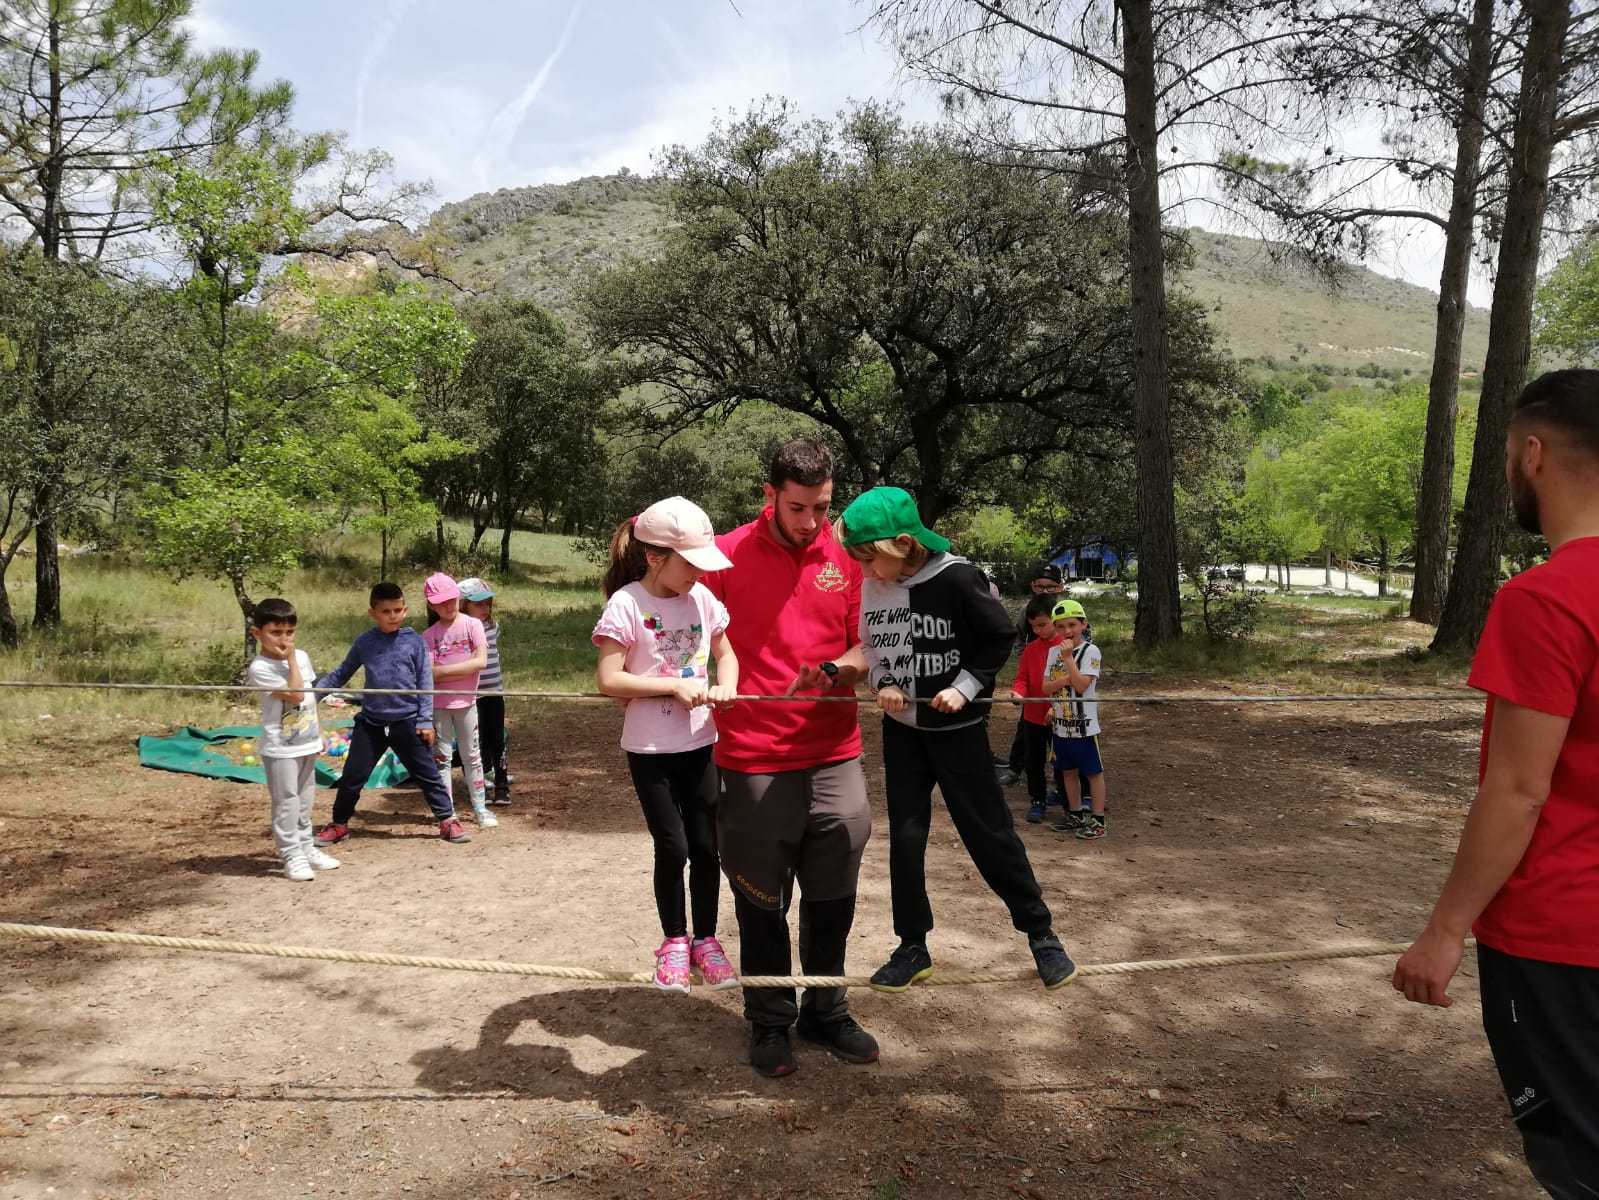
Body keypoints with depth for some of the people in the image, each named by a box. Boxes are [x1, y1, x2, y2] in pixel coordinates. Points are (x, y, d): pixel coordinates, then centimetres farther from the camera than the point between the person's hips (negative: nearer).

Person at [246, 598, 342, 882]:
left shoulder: (302, 656, 5)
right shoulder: (260, 668, -17)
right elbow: (294, 695, -23)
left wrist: (319, 733, 16)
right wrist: (290, 661, -21)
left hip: (307, 743, 7)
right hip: (281, 748, -7)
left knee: (305, 800, 17)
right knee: (286, 802, -1)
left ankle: (306, 848, 28)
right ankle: (291, 856, 7)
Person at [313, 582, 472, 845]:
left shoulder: (414, 641, -3)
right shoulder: (364, 643, 2)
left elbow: (425, 683, -2)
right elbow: (341, 674, 11)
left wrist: (425, 720, -5)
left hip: (407, 722, -2)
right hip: (371, 722, 2)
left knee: (427, 774, 5)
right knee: (352, 776, 8)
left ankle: (448, 820, 17)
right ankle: (339, 824, 26)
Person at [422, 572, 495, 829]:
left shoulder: (472, 625, -5)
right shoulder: (430, 635, -3)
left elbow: (481, 661, -16)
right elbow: (431, 674, -12)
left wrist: (445, 670, -15)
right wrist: (464, 668, -15)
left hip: (466, 701, 0)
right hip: (438, 704, 0)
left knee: (472, 755, 9)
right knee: (441, 756, 7)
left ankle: (480, 807, 17)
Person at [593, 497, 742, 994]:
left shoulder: (702, 598, 0)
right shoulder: (627, 604, -14)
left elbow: (726, 654, 12)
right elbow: (609, 679, -17)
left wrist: (726, 686, -9)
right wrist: (675, 685, -21)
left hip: (699, 744, 4)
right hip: (650, 749, -4)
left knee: (706, 846, 9)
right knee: (672, 848, 1)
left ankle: (705, 940, 27)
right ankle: (674, 942, 24)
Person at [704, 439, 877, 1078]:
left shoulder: (849, 557, 2)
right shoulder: (725, 555, -5)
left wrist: (832, 674, -17)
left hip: (834, 757, 3)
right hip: (753, 762, -2)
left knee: (833, 898, 12)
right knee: (762, 903, 10)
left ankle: (826, 1012, 32)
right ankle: (770, 1023, 29)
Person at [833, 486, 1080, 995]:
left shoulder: (956, 578, -19)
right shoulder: (870, 586, -5)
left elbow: (1000, 636, -8)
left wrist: (965, 687, -17)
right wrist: (882, 685, -9)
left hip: (955, 725, -4)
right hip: (900, 726, 4)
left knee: (988, 831, 3)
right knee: (904, 836, 8)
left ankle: (1040, 933, 21)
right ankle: (913, 947, 22)